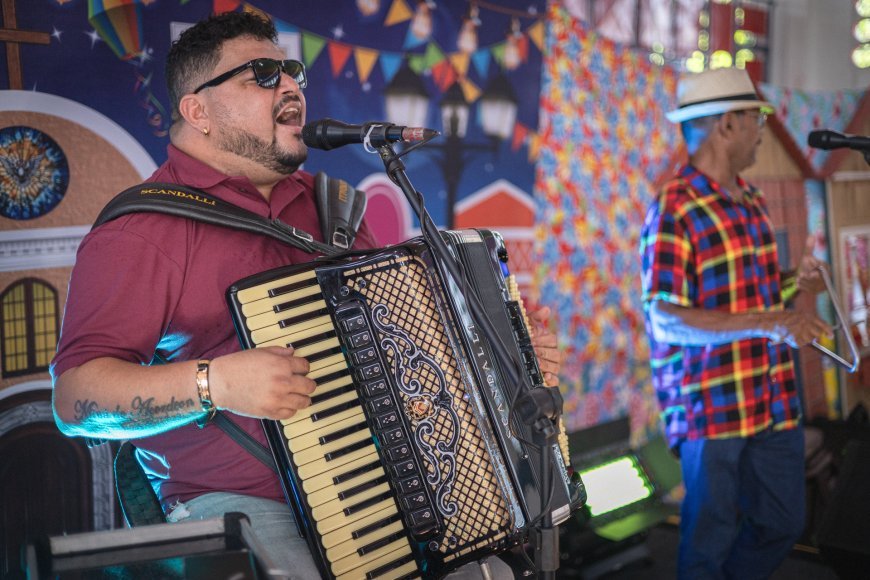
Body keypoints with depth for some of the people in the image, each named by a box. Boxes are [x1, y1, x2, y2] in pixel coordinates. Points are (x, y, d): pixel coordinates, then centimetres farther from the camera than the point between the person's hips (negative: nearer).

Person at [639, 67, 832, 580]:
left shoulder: (754, 201, 12)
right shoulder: (674, 211, -15)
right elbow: (666, 321, -21)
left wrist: (795, 286, 4)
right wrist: (766, 322, -26)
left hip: (774, 399, 8)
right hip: (710, 407, -8)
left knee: (784, 522, 17)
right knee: (711, 537, 8)